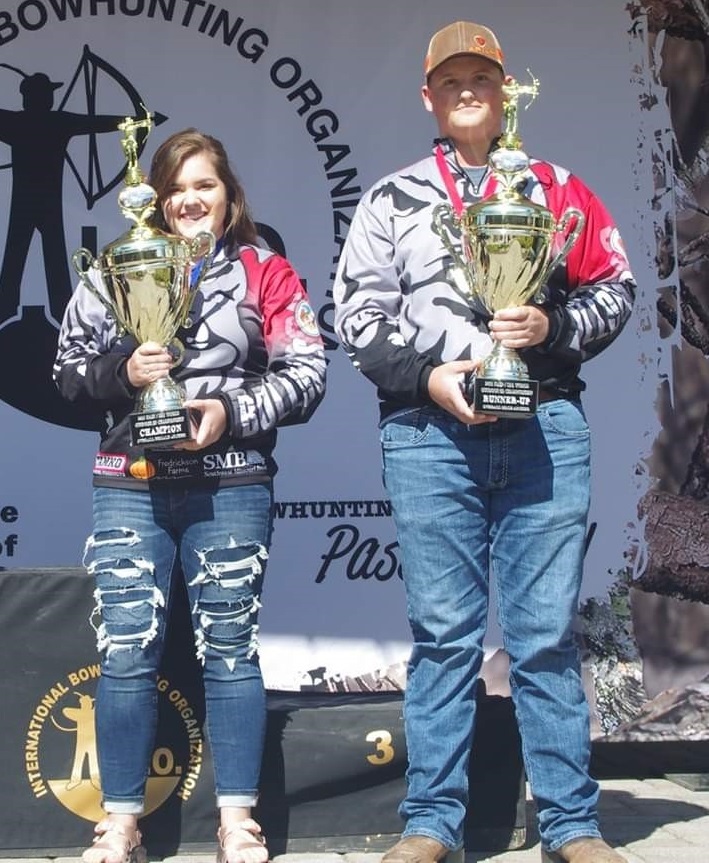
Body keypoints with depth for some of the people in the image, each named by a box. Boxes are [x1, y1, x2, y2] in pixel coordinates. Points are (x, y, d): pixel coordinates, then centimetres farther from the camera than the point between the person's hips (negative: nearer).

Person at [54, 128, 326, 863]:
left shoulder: (266, 274, 6)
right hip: (130, 485, 1)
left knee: (229, 648, 3)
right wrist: (120, 372, -11)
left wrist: (233, 411, -12)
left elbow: (307, 373, 1)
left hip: (231, 488, -1)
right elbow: (67, 366, 9)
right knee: (125, 652, -2)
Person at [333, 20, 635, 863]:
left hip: (545, 428, 1)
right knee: (442, 632, 3)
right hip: (429, 431, 0)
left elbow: (614, 289, 12)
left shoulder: (553, 188, 14)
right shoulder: (390, 201, 12)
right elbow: (358, 316, 6)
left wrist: (552, 327, -7)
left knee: (546, 631, 2)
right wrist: (427, 375, -9)